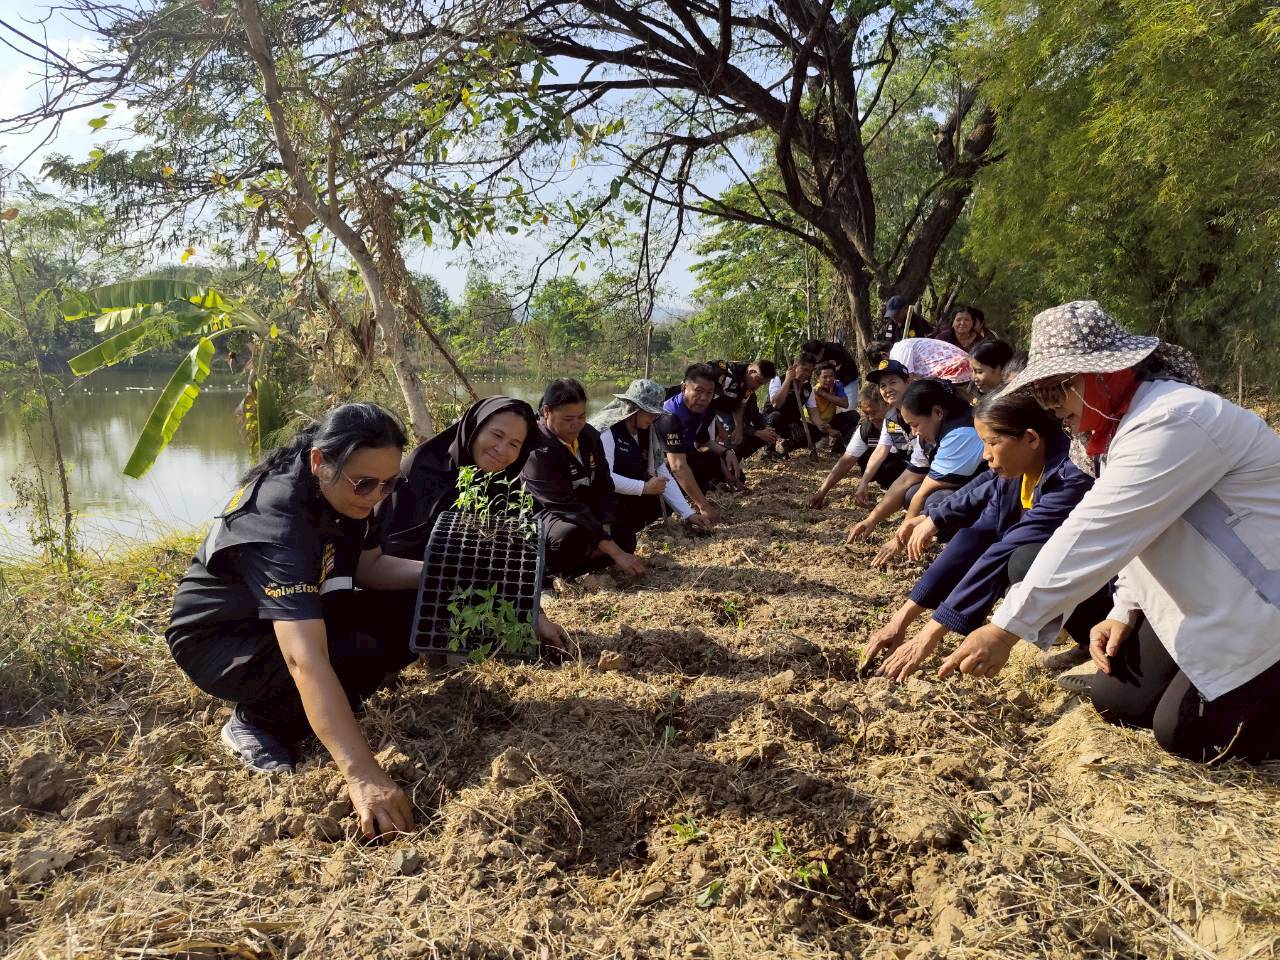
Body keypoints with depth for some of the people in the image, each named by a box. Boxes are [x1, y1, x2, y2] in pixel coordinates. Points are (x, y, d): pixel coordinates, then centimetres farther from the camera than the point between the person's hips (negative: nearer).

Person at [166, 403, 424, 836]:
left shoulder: (341, 492, -13)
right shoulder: (277, 523, -37)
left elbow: (370, 566, 2)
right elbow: (306, 661, -45)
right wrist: (362, 775, -49)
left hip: (293, 614, 8)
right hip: (217, 638, -8)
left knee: (408, 621, -12)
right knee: (359, 657, -32)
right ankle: (254, 721, -4)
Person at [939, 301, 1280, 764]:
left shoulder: (1172, 422, -28)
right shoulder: (1128, 420, 4)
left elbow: (1095, 534, -34)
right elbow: (1136, 532, 11)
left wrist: (1006, 629, -34)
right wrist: (1126, 610, -2)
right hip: (1206, 600, 9)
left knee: (1185, 733, -10)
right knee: (1112, 699, 2)